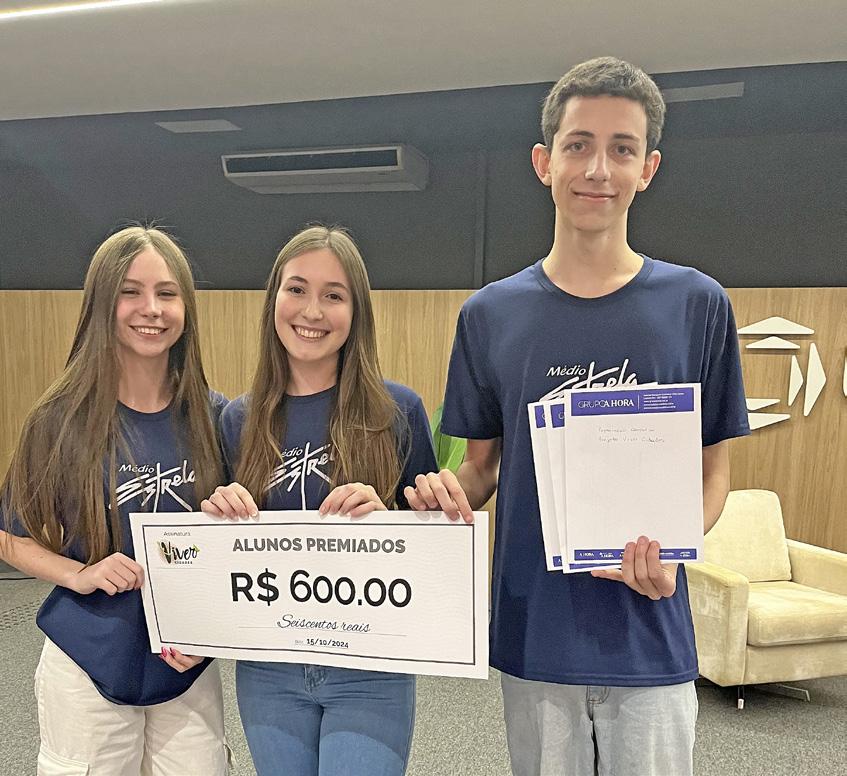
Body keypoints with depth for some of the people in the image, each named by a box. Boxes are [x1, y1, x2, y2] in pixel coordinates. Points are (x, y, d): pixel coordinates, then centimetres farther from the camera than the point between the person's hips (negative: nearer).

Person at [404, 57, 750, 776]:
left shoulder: (698, 304, -4)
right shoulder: (491, 314, -1)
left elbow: (714, 469, 2)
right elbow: (484, 464, 5)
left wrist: (671, 553, -16)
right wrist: (449, 492, -16)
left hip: (650, 642, 0)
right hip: (533, 635, 1)